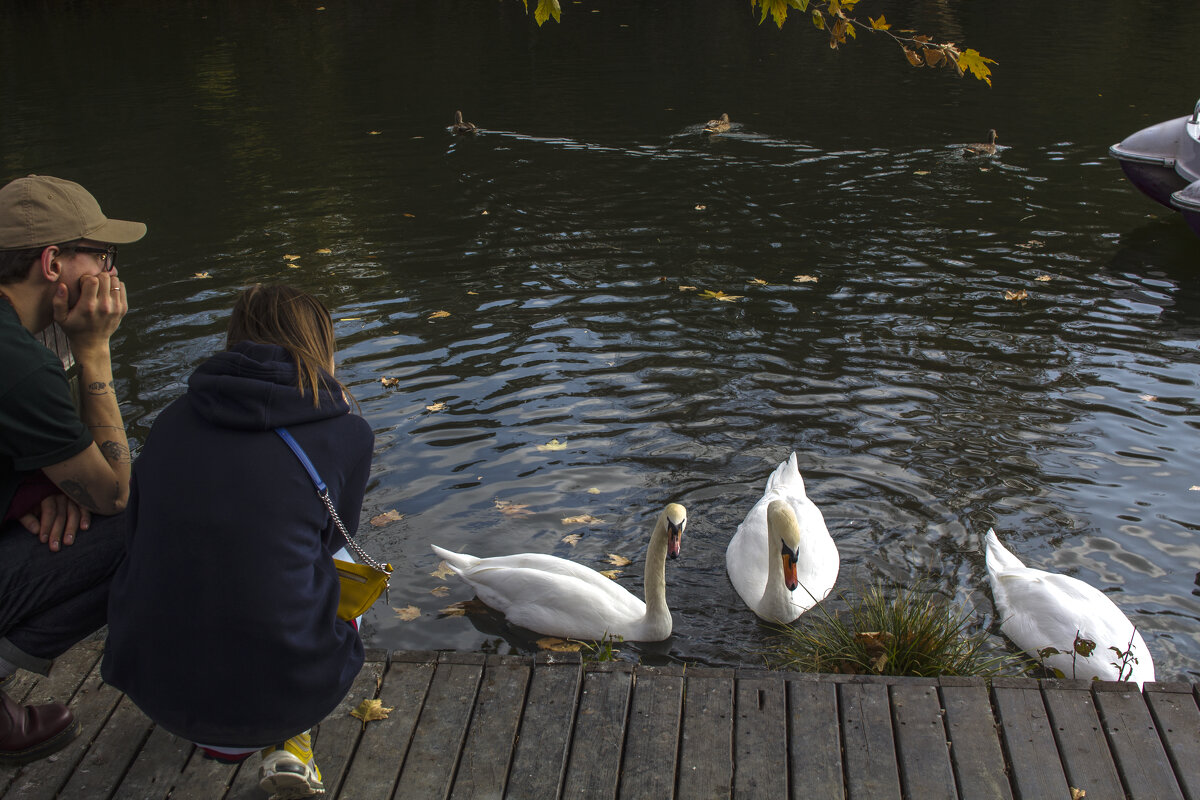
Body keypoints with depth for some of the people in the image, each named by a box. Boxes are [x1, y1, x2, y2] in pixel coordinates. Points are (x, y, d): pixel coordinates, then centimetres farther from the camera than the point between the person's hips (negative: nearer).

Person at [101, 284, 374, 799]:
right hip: (284, 688, -4)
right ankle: (288, 742, 12)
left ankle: (218, 736, 23)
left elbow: (140, 532, 18)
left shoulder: (173, 418, 6)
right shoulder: (346, 435, -4)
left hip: (153, 687, 4)